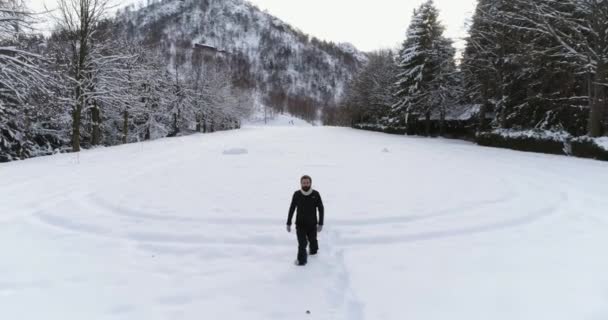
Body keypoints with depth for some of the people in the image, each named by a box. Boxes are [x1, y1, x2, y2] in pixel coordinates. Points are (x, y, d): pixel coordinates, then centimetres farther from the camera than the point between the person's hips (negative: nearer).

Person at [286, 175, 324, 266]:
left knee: (313, 240, 16)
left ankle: (313, 250, 47)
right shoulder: (297, 194, -7)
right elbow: (292, 209, 3)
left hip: (312, 224, 1)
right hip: (300, 224, -1)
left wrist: (320, 223, -5)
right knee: (302, 243, -10)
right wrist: (288, 223, 4)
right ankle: (301, 259, 5)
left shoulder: (316, 194, -9)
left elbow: (321, 209, -1)